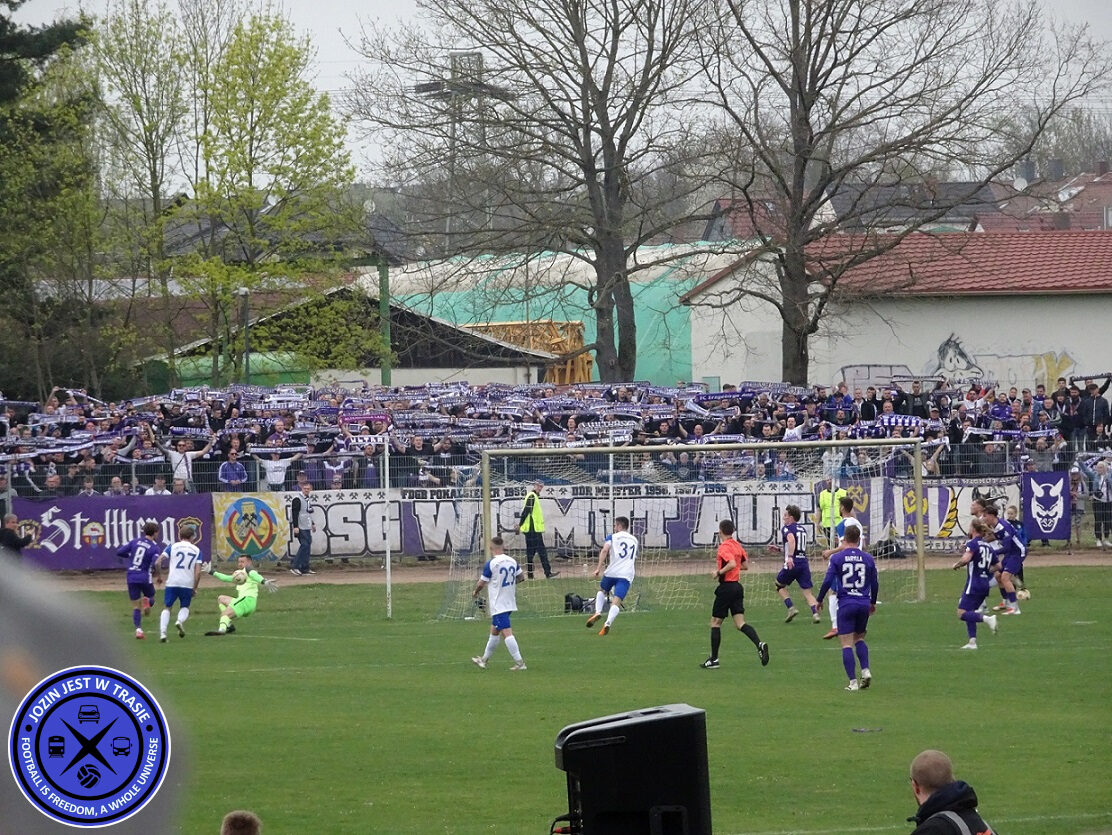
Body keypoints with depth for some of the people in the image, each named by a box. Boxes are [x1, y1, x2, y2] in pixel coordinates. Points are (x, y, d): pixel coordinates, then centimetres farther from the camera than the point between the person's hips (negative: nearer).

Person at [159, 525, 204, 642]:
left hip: (172, 583, 0)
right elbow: (198, 572, -1)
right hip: (187, 584, 0)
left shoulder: (173, 547, 6)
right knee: (185, 607, 21)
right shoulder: (196, 550, 7)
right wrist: (194, 588, 8)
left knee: (167, 608, 11)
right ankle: (180, 621, -11)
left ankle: (162, 632, -7)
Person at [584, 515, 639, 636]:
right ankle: (608, 623, -32)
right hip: (627, 575, 2)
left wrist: (599, 567, -15)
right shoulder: (635, 540, 20)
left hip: (612, 572, -2)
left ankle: (597, 612, 6)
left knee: (602, 591, 28)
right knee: (616, 602, -8)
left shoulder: (612, 537, 6)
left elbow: (605, 550, -12)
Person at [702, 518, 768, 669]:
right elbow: (745, 566, 19)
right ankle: (759, 644, -22)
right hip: (738, 587, 7)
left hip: (726, 587, -7)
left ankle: (713, 659, 8)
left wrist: (719, 572, -16)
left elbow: (732, 564, -29)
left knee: (715, 622, 5)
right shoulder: (737, 545, 11)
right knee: (740, 624, 2)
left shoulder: (724, 547, -14)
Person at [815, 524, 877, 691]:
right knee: (859, 639, 21)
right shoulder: (868, 559, 5)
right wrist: (873, 602, 28)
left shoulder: (837, 558, -3)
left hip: (846, 604, -3)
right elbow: (874, 584, 12)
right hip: (864, 604, 3)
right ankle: (866, 670, 1)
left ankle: (853, 682, -7)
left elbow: (827, 581, -6)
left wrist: (819, 600, 8)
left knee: (847, 644, 0)